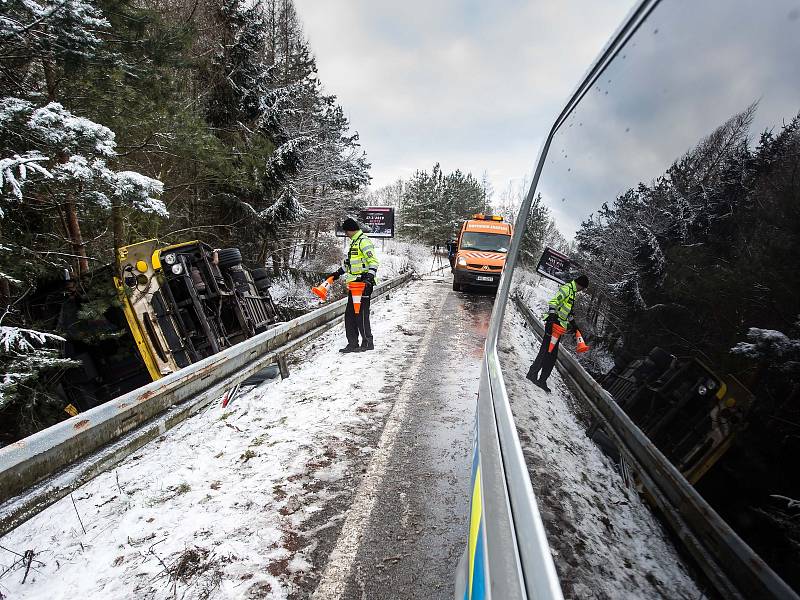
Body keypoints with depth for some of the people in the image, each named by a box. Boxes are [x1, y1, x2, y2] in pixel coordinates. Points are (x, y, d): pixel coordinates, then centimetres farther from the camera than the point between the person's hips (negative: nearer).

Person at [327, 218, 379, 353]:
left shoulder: (364, 241, -10)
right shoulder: (354, 242, 22)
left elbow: (373, 261, -19)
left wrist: (370, 275, -32)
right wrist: (338, 273, 36)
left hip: (363, 284, -10)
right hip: (354, 284, 10)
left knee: (361, 314, -7)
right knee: (349, 315, 9)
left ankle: (368, 343, 4)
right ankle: (352, 344, 15)